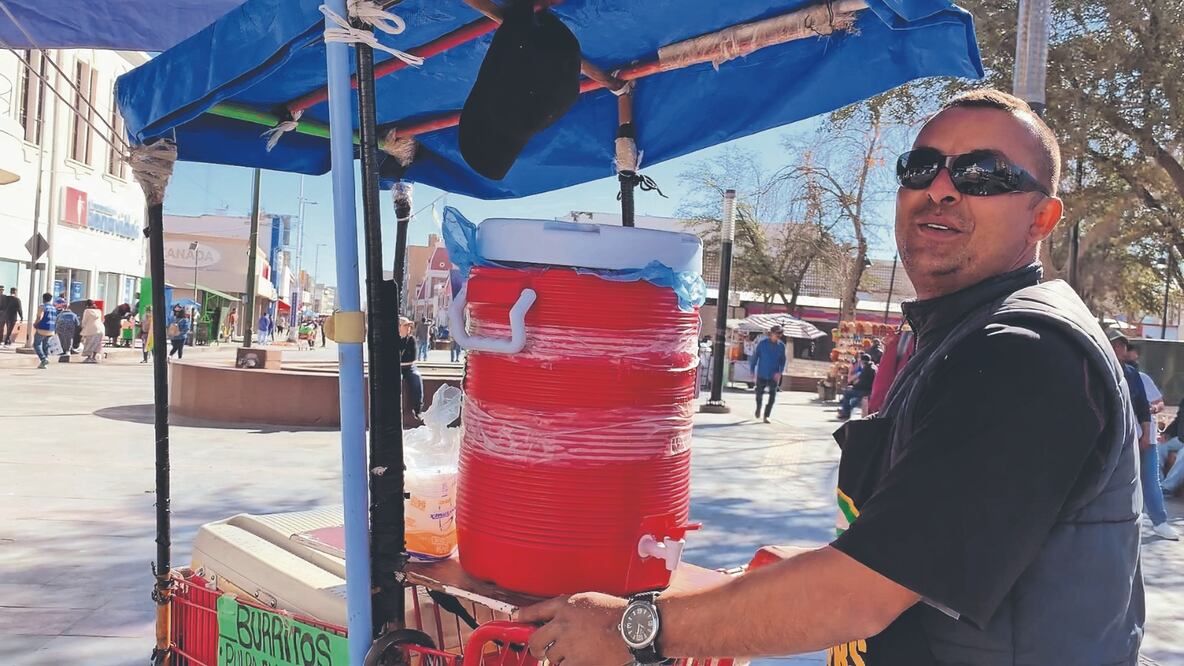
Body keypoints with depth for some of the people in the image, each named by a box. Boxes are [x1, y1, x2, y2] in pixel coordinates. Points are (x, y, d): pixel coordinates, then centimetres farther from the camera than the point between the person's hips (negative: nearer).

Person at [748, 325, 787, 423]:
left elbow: (783, 360, 2)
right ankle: (758, 408, 43)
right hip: (762, 374, -1)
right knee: (759, 393, 14)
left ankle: (766, 416, -2)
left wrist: (780, 372, -12)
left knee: (772, 396, -8)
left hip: (774, 375, 1)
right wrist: (752, 370, 0)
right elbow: (754, 357, -1)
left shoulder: (781, 346, -2)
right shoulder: (762, 343, -7)